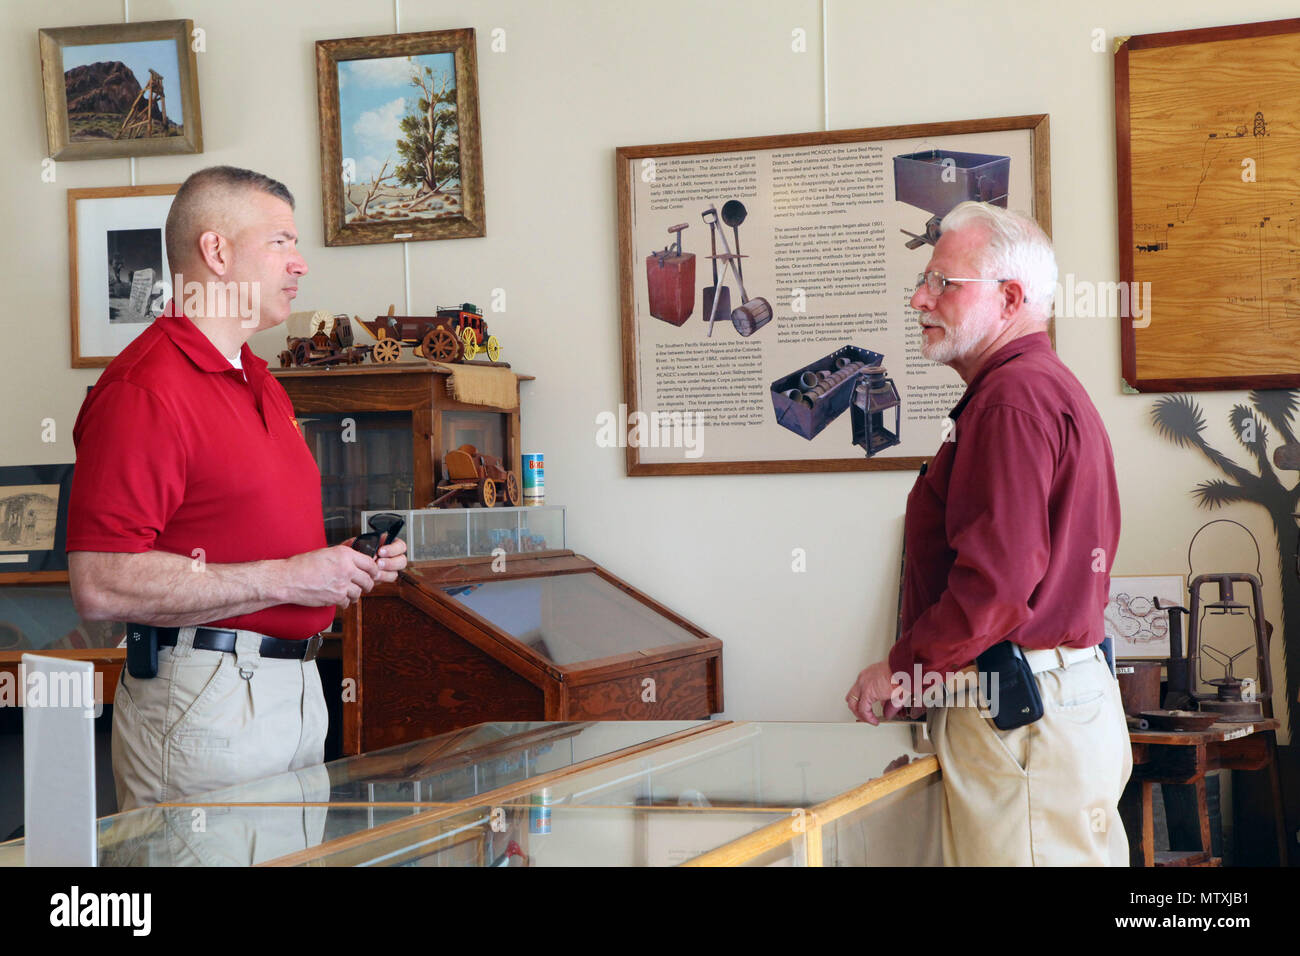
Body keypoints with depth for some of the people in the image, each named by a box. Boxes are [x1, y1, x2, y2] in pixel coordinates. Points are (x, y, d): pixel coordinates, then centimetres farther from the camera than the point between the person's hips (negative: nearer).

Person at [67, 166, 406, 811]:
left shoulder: (261, 384, 18)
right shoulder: (143, 389, -15)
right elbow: (100, 586, -24)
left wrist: (345, 563, 8)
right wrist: (287, 579, -20)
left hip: (298, 685, 10)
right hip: (203, 701, -9)